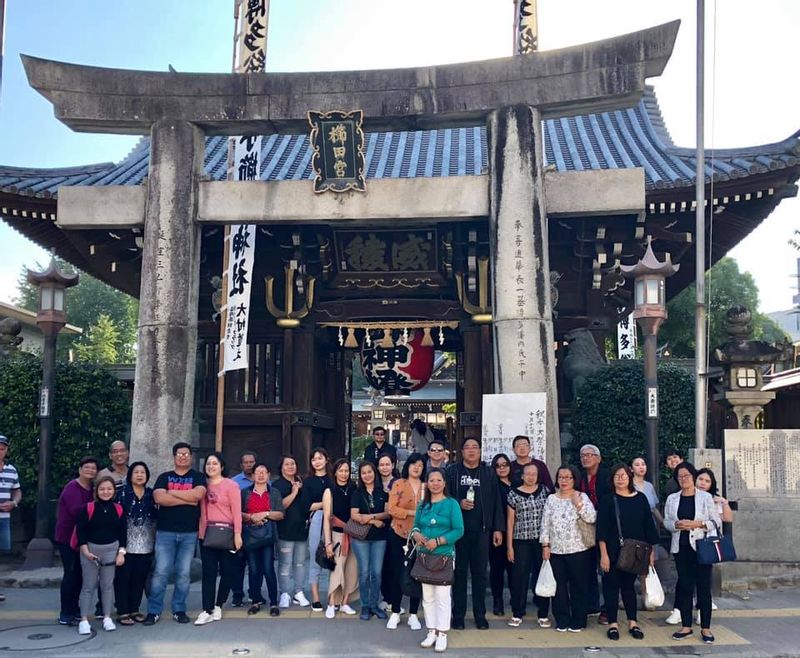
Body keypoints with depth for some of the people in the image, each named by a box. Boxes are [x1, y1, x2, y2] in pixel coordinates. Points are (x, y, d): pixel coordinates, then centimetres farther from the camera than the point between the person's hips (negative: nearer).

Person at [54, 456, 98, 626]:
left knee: (79, 574, 11)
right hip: (68, 537, -7)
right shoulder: (72, 488, -14)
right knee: (71, 574, -8)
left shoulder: (93, 489, 10)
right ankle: (65, 614, -1)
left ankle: (74, 609, 22)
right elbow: (76, 510, -28)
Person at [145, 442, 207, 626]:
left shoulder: (198, 477, 8)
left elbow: (198, 494, -13)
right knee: (160, 572, -3)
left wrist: (172, 493, -6)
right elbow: (159, 498, -9)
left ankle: (179, 610, 15)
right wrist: (187, 499, -10)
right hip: (165, 531, 0)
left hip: (189, 533, 0)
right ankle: (154, 611, 5)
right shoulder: (164, 477, 9)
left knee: (184, 573, 4)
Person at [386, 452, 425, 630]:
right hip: (399, 534, -2)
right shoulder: (398, 484, -2)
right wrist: (412, 512, -18)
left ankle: (413, 614, 17)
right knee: (397, 573, 4)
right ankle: (395, 613, 17)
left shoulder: (427, 487, 6)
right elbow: (391, 508, -9)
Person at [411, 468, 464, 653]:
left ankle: (442, 634, 5)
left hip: (444, 556, -5)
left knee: (442, 597, -2)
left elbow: (459, 530, -11)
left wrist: (437, 542, -19)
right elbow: (416, 526, 12)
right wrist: (417, 535, -11)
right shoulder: (423, 505, 10)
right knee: (427, 597, 10)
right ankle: (431, 632, 19)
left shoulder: (452, 504, -6)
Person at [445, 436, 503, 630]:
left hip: (482, 531, 1)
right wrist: (458, 503, -16)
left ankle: (480, 615, 16)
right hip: (458, 530, -1)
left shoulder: (488, 473, 8)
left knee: (480, 573, 6)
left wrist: (498, 528, 1)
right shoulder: (452, 471, 4)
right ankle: (458, 615, 13)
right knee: (459, 572, 4)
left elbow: (496, 502, 6)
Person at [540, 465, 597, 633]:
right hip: (556, 550, 2)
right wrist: (545, 545, 0)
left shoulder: (582, 497, 0)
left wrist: (578, 503, -20)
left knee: (579, 586, 5)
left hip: (578, 550, -2)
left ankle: (578, 621, 16)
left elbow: (591, 518, -12)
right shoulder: (551, 499, 6)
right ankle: (562, 620, 18)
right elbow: (545, 524, 6)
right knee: (559, 586, 7)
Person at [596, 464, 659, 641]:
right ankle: (612, 624, 12)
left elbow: (649, 526, 6)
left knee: (629, 585, 12)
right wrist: (604, 554, -12)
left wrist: (651, 551, 4)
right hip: (613, 551, -2)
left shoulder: (641, 498, 2)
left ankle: (632, 623, 21)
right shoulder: (607, 500, -4)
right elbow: (601, 529, -6)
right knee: (611, 585, 4)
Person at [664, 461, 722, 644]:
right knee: (684, 586, 7)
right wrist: (676, 525, -11)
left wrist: (697, 524, -15)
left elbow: (716, 521, -2)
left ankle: (706, 628, 10)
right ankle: (686, 626, 16)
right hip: (681, 548, 3)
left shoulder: (706, 497, -1)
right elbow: (666, 521, 10)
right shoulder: (672, 499, 8)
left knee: (703, 587, 1)